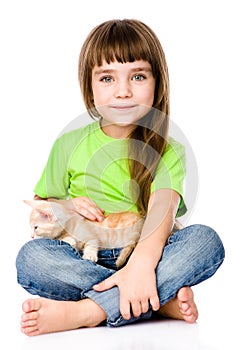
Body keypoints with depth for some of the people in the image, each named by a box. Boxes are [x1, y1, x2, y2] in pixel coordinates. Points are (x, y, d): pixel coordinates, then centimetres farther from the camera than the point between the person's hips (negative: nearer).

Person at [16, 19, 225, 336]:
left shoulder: (168, 151, 3)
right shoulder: (69, 145, 10)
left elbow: (163, 209, -17)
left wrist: (141, 263, -37)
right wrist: (66, 206, -6)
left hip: (144, 254, -1)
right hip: (83, 259, 1)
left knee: (206, 240, -28)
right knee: (30, 256, -28)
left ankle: (81, 312, -35)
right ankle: (161, 300, -27)